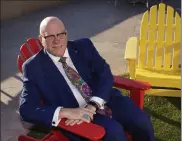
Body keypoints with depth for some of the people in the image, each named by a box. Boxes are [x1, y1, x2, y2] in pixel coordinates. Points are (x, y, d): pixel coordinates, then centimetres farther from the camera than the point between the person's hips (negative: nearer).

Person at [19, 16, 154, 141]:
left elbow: (105, 75, -3)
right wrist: (66, 112, -26)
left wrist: (92, 106, -21)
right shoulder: (33, 67, -2)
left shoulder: (84, 46, 6)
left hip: (108, 100, 4)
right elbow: (27, 109, -11)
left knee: (142, 122, -19)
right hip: (76, 114, -3)